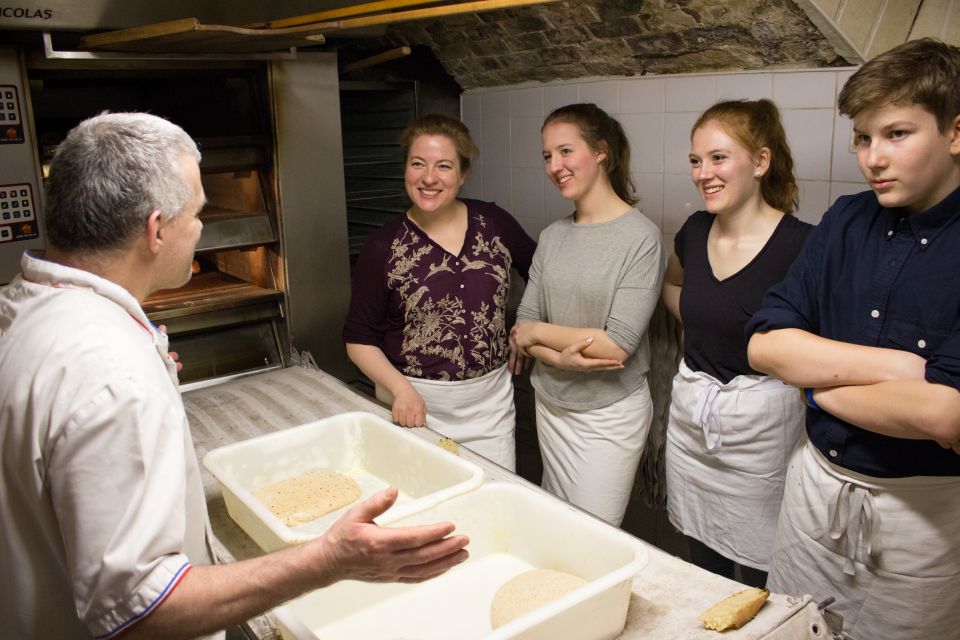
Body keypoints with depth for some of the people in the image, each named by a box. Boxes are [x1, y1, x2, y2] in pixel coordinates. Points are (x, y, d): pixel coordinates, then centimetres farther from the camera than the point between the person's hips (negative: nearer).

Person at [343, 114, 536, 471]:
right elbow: (359, 339, -3)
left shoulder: (494, 223, -2)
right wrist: (400, 389, -17)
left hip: (490, 401, 2)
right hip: (415, 404, -2)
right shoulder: (384, 247, -7)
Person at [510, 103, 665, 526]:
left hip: (611, 413, -5)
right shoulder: (553, 237, 3)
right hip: (551, 403, 5)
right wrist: (560, 357, -19)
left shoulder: (640, 237, -15)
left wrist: (537, 333, -9)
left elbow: (618, 344, -20)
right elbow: (524, 323, 1)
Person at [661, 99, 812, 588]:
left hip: (760, 423, -5)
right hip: (689, 414, 6)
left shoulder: (799, 245, -17)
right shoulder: (694, 231, 2)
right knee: (701, 569, 20)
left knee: (759, 578, 9)